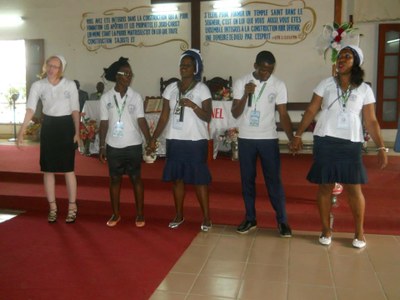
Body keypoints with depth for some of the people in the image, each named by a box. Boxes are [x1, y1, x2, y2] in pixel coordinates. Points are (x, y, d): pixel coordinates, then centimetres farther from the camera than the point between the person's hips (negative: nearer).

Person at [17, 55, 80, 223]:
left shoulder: (70, 85, -4)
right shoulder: (38, 86, -2)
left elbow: (75, 110, 1)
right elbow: (30, 110, -9)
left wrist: (77, 132, -5)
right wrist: (21, 132, -18)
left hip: (66, 126, -2)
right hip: (48, 127, 2)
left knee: (68, 169, 1)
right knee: (48, 169, 6)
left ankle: (72, 206, 15)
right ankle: (52, 207, 20)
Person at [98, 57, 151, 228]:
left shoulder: (136, 97, -1)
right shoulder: (106, 98, 0)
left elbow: (141, 121, -3)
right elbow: (104, 124, 4)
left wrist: (150, 141, -14)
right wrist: (101, 146, 2)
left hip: (133, 145, -1)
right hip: (113, 146, 1)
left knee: (136, 179, 6)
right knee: (115, 179, 9)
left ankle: (140, 214, 17)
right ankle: (115, 214, 23)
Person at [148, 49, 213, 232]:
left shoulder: (202, 89, -3)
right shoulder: (171, 88, 7)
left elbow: (207, 117, -7)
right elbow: (164, 117, 9)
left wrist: (193, 105, -22)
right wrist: (154, 138, 3)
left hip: (196, 141, -4)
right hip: (175, 141, 4)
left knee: (199, 179, 0)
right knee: (177, 178, 10)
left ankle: (206, 217, 9)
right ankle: (179, 215, 23)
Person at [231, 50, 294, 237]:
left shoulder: (279, 85, -3)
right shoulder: (241, 83, -3)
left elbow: (283, 115, -2)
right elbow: (235, 114, -6)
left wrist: (292, 138, -14)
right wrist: (246, 94, -21)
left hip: (269, 139, -1)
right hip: (246, 139, 1)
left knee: (274, 180, 1)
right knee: (247, 180, 8)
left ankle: (282, 221, 11)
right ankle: (250, 219, 20)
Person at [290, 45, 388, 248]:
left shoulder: (364, 90, 3)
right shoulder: (326, 84, 3)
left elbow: (371, 122, 2)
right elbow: (311, 111, 3)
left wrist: (381, 148, -4)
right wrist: (298, 135, -2)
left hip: (351, 144, 0)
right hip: (325, 142, 0)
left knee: (354, 188, 2)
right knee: (325, 186, 5)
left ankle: (359, 232, 21)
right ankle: (326, 229, 21)